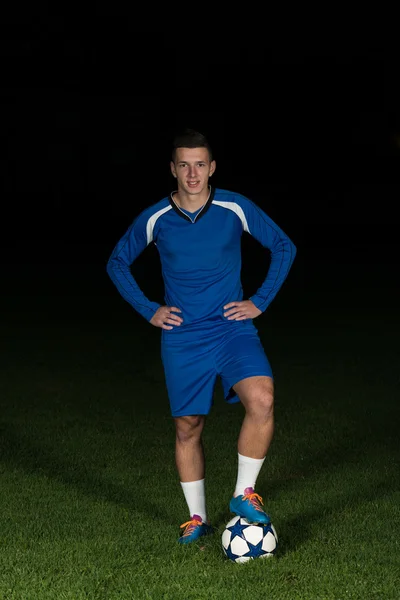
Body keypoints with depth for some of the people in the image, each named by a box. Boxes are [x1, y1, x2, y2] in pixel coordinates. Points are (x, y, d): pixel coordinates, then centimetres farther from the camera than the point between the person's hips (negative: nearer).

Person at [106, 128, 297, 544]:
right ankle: (196, 518, 24)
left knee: (261, 400, -25)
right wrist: (148, 310, 5)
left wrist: (260, 301, 1)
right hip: (182, 339, 1)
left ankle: (244, 494, -7)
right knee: (187, 428, 7)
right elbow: (117, 263, 14)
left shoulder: (235, 208, -3)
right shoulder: (155, 219, -1)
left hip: (233, 330, -1)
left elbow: (284, 247, 8)